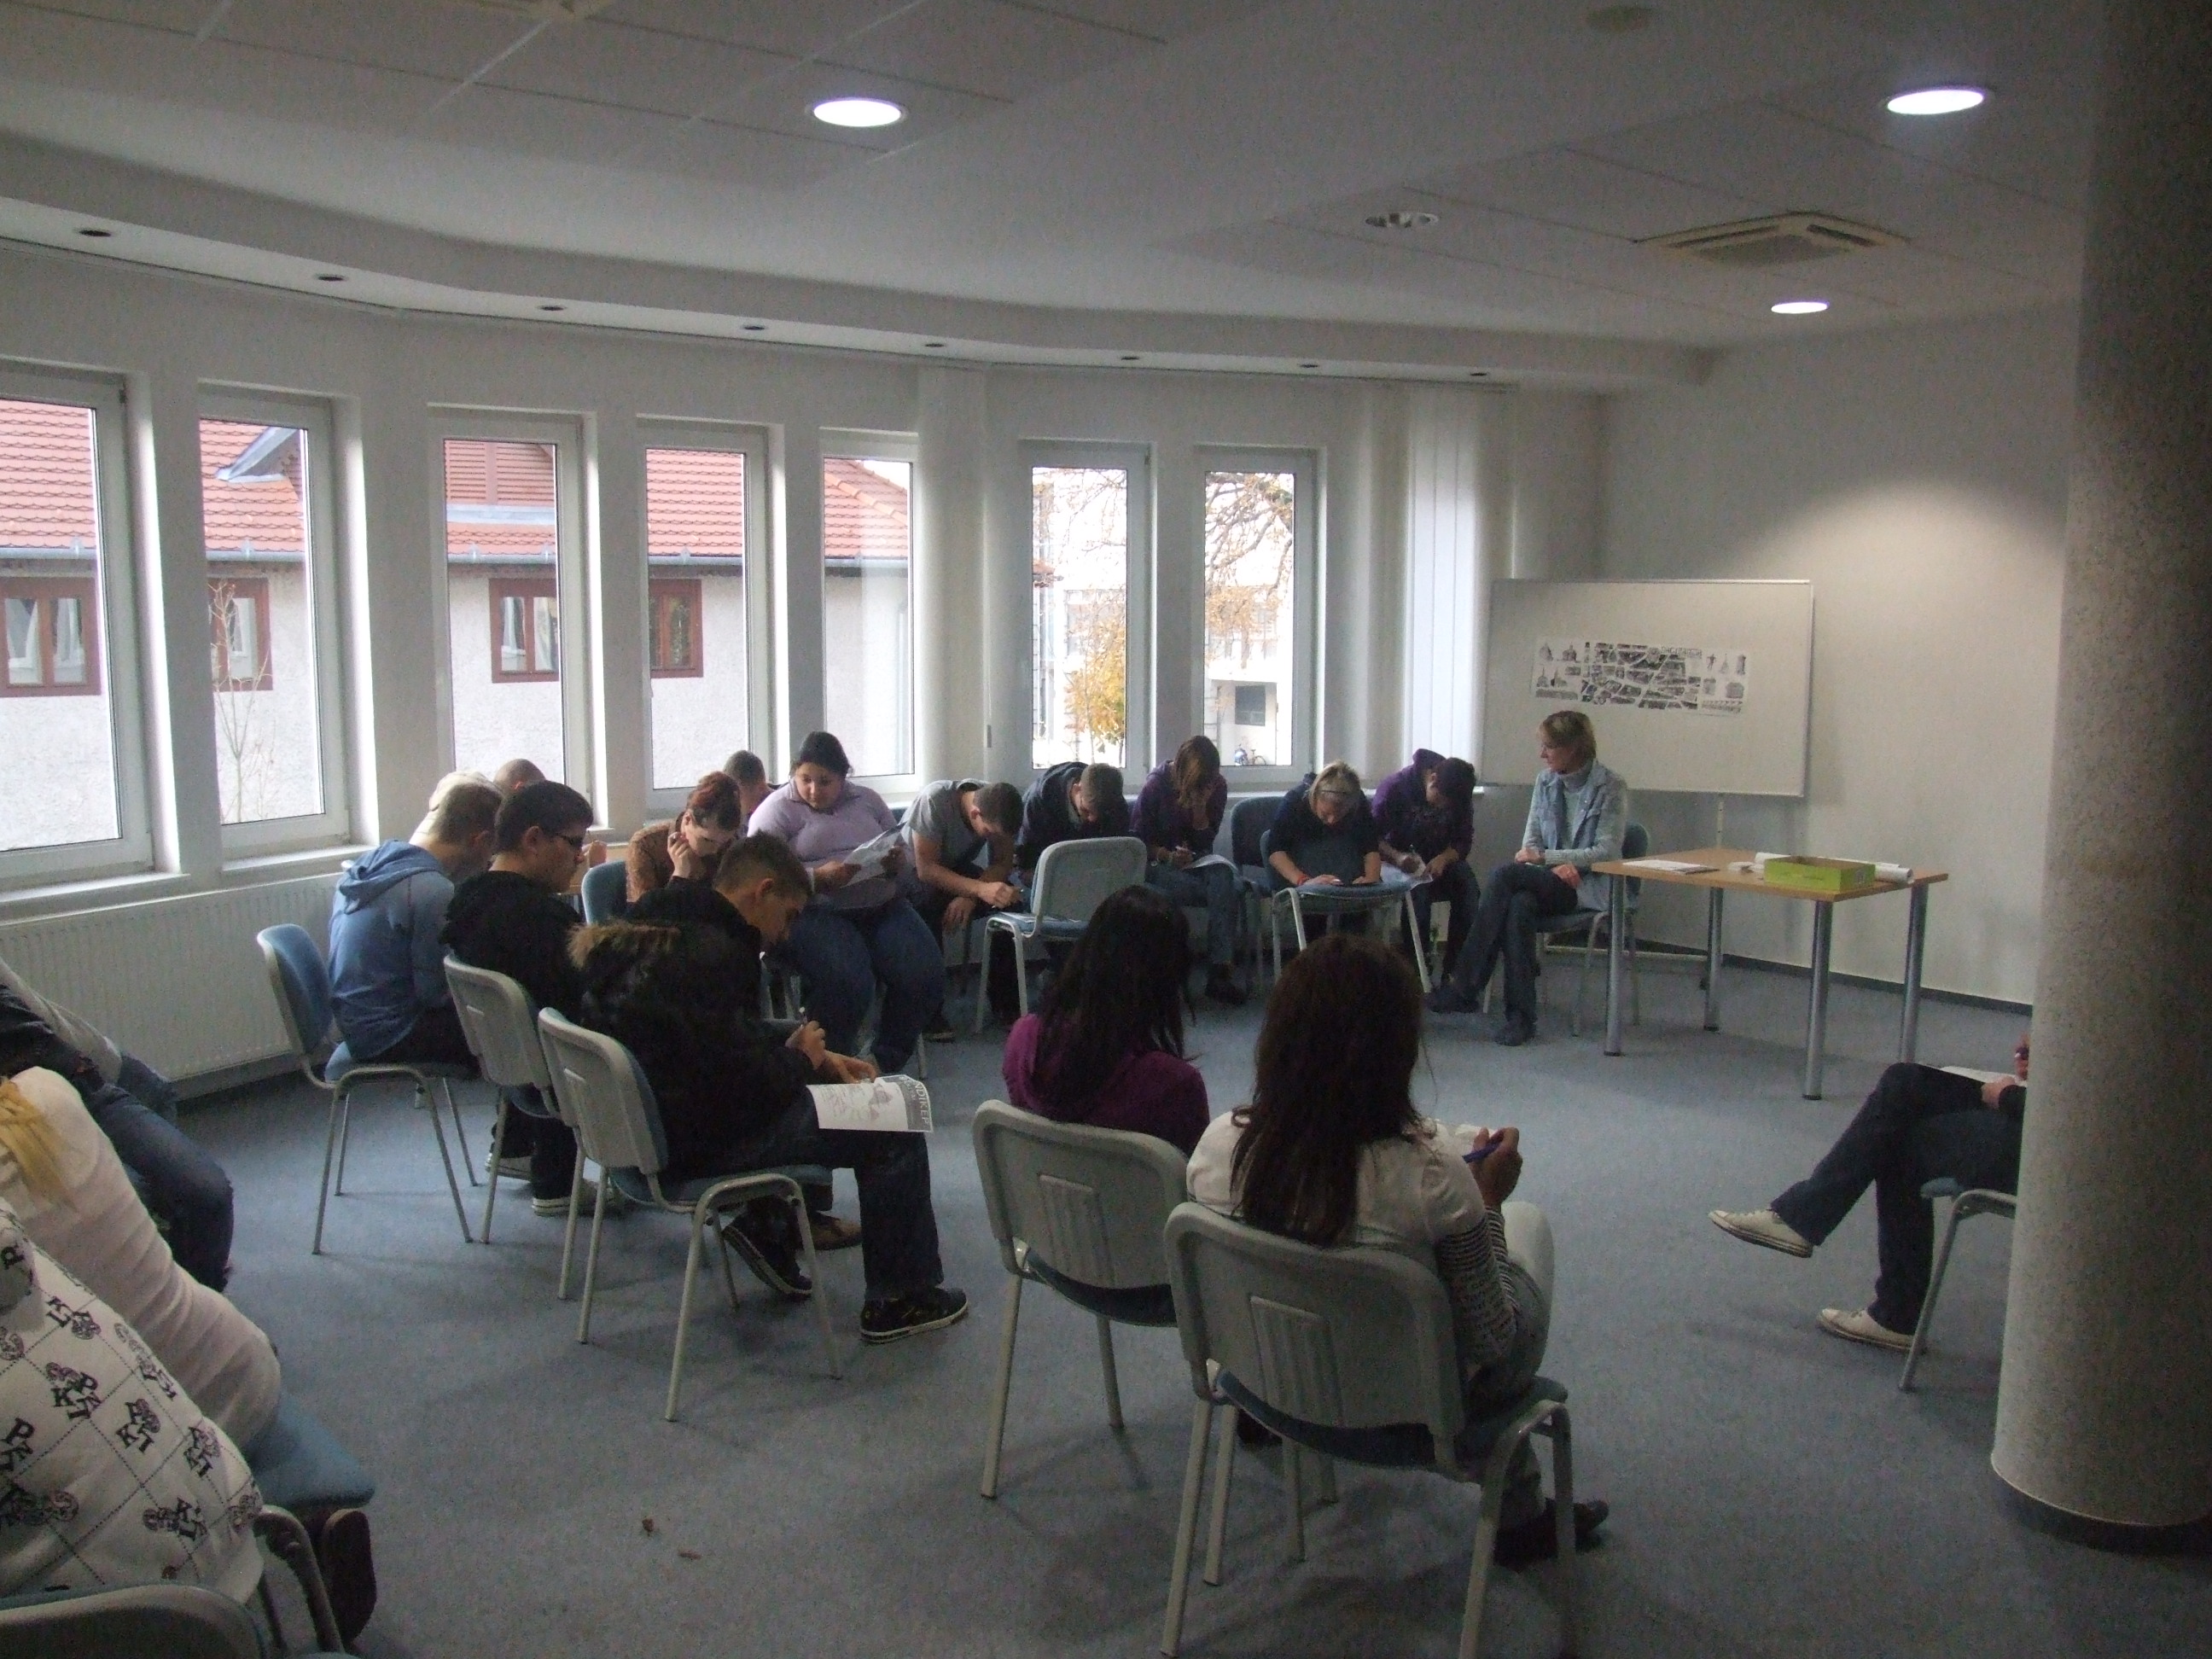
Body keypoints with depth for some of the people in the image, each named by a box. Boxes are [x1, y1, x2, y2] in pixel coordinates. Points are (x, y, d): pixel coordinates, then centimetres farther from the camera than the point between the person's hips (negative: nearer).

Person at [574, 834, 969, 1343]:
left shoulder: (665, 933, 7)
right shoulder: (711, 956, -25)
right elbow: (745, 1081, -27)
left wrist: (818, 1057, 9)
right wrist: (800, 1058, -6)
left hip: (653, 1121, 10)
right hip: (694, 1144, -10)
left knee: (816, 1091, 26)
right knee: (895, 1131, -3)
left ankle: (766, 1226, 22)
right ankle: (899, 1298, 8)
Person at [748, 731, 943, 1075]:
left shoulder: (867, 799, 17)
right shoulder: (777, 810, 1)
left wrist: (897, 862, -3)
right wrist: (819, 878, -21)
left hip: (882, 905, 5)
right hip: (815, 913, -5)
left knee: (925, 974, -19)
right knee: (850, 984, -32)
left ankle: (886, 1061, 2)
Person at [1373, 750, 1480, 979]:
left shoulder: (1460, 797, -6)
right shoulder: (1394, 787, -17)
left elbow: (1463, 842, -4)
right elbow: (1373, 837, -15)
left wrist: (1443, 859, -26)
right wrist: (1397, 857, -36)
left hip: (1441, 859, 3)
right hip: (1399, 861, -3)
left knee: (1468, 889, -27)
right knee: (1417, 893, -35)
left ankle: (1455, 970, -19)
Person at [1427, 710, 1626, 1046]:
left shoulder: (1611, 786, -4)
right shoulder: (1546, 780, 12)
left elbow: (1607, 852, -9)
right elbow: (1531, 841, 11)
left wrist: (1545, 856, -14)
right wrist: (1557, 866, -11)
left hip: (1589, 887, -5)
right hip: (1547, 881, 5)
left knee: (1503, 874, -29)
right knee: (1519, 905, -34)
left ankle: (1463, 987, -29)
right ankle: (1520, 1015, -33)